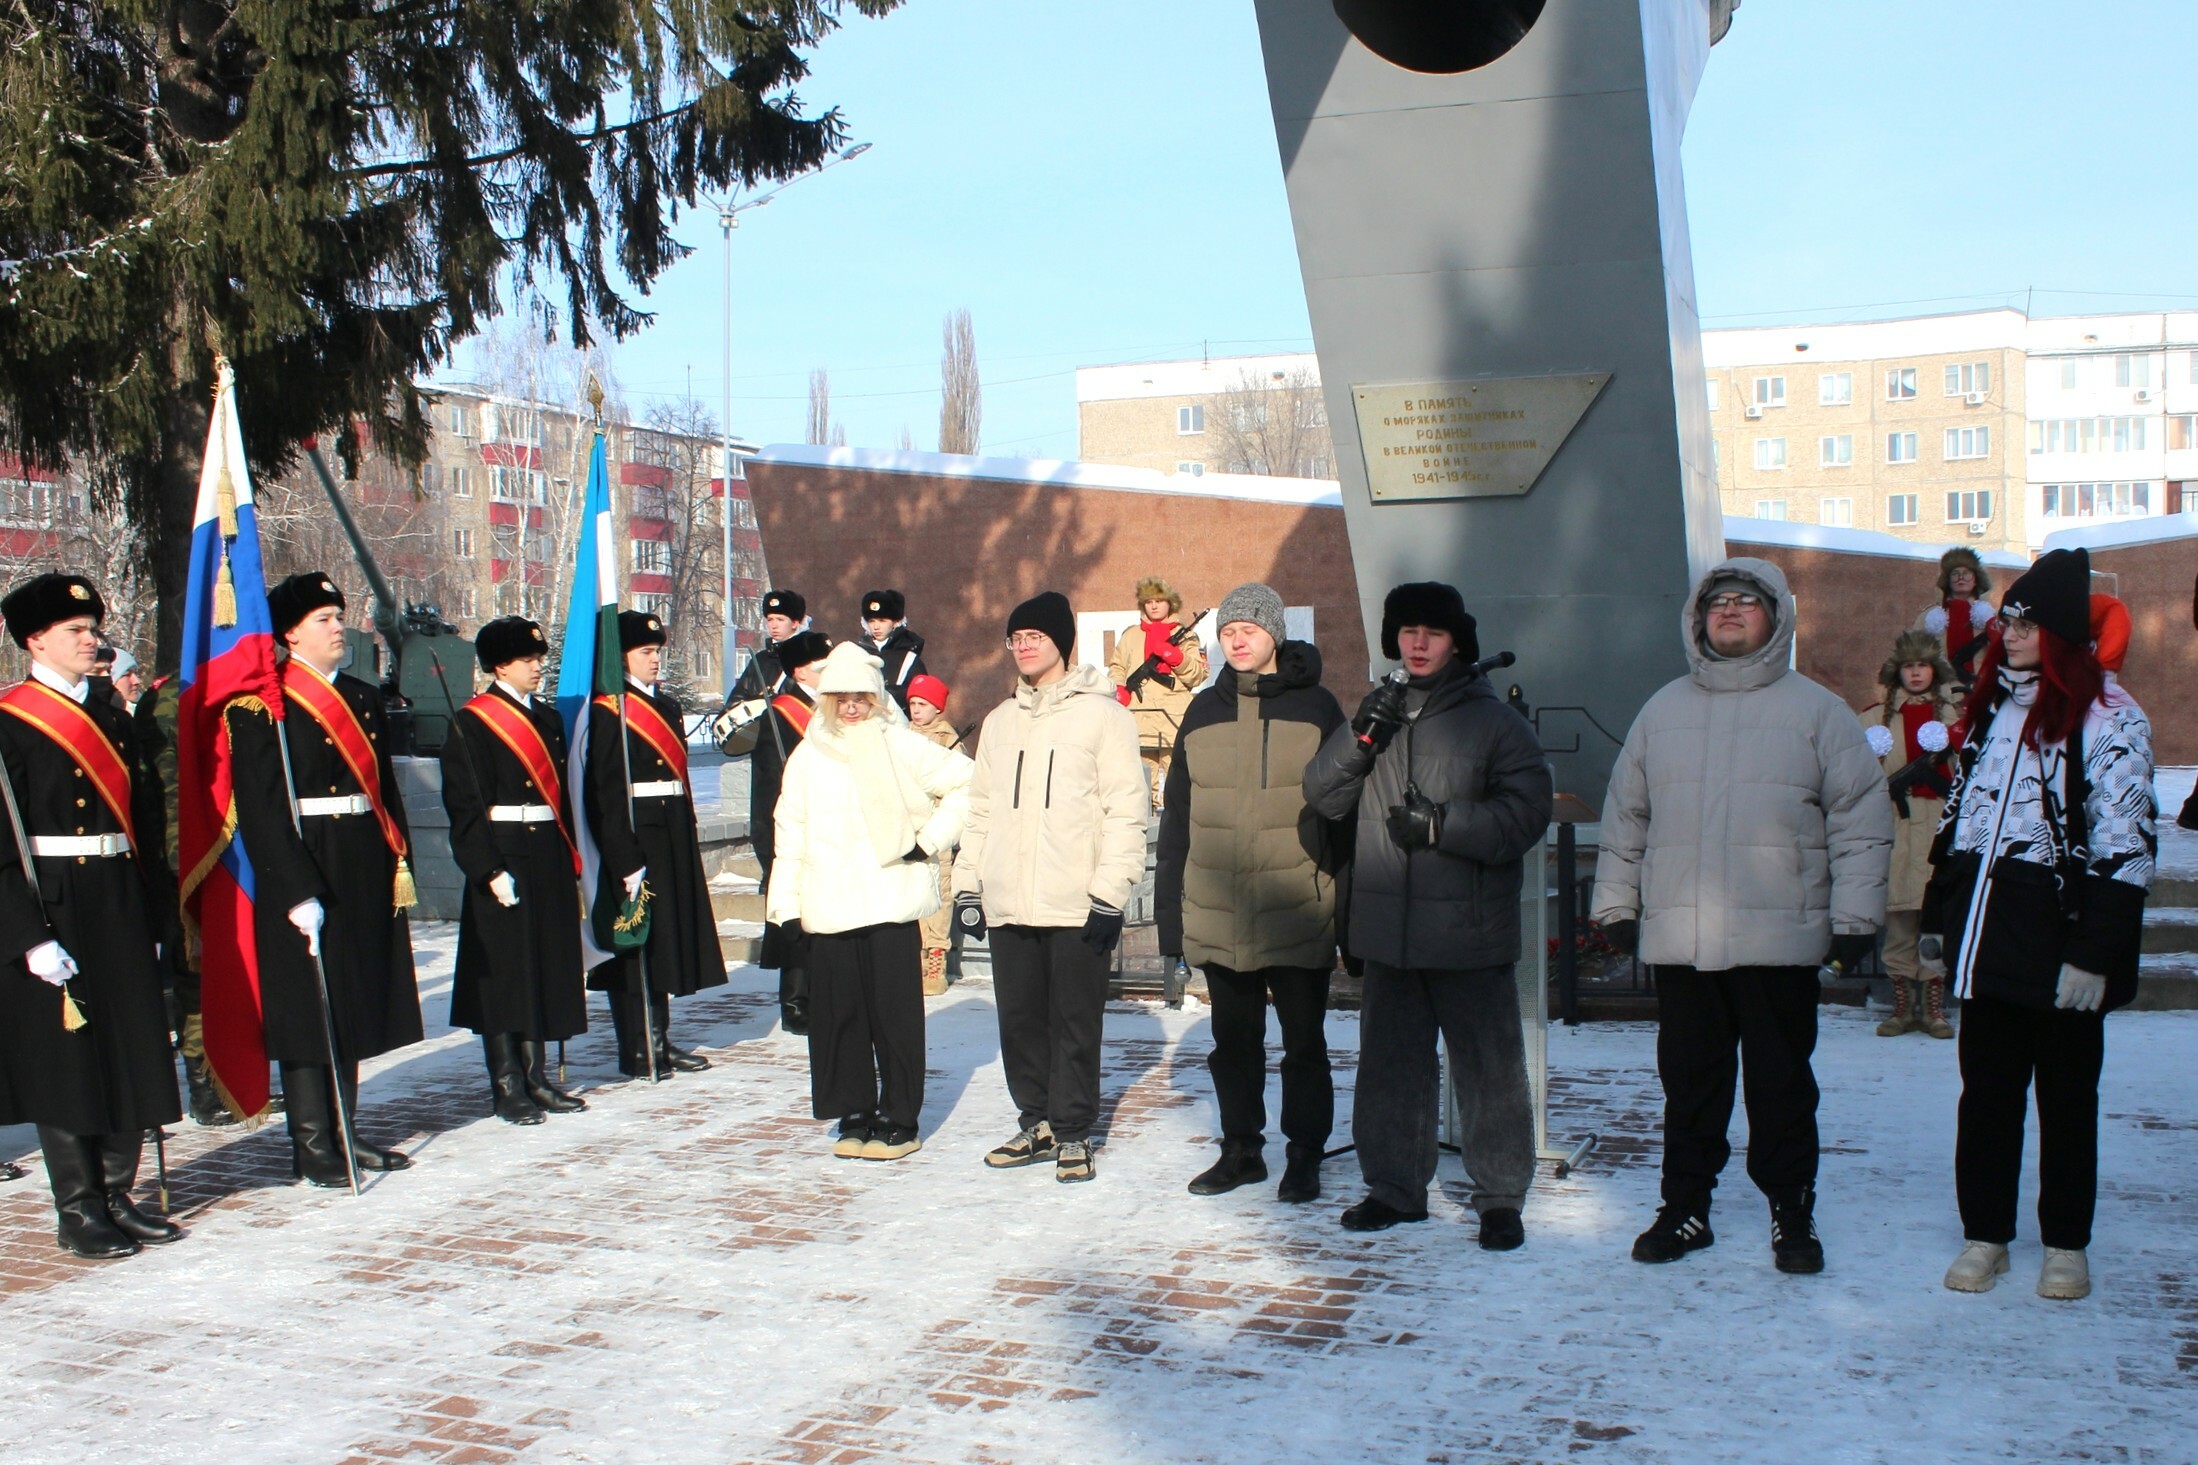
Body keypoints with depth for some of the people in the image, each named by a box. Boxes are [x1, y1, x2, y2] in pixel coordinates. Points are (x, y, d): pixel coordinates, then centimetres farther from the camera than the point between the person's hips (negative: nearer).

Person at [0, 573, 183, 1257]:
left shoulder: (110, 719, 13)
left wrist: (148, 911, 11)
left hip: (120, 913, 7)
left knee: (131, 1055, 9)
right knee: (65, 1064, 1)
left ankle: (117, 1196, 21)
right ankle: (78, 1212, 12)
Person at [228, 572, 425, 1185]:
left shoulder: (364, 698, 14)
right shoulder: (263, 707, -9)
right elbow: (260, 810, -15)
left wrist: (400, 862, 6)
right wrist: (297, 892, -21)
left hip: (364, 875, 7)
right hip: (302, 877, -7)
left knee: (353, 1005, 13)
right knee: (308, 1008, -1)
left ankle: (346, 1133, 23)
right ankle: (312, 1145, 8)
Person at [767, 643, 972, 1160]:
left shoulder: (901, 747, 1)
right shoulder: (808, 757, 11)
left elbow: (966, 784, 0)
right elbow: (790, 835, 11)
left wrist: (931, 840, -4)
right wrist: (787, 905, 6)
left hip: (891, 904, -3)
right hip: (828, 912, 3)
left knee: (895, 1014, -1)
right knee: (838, 1014, 5)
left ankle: (899, 1120, 8)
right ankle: (855, 1114, 18)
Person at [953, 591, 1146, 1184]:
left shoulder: (1102, 714, -2)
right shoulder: (1000, 721, 17)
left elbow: (1127, 809, -7)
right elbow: (980, 809, 18)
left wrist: (1109, 892, -13)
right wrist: (967, 885, 11)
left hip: (1077, 907, -5)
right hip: (1008, 905, 6)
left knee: (1075, 1022, 0)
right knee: (1020, 1019, 10)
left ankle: (1073, 1132, 12)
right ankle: (1037, 1123, 23)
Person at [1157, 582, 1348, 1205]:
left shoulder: (1315, 707, 0)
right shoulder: (1205, 710, 9)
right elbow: (1177, 812, 10)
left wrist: (1347, 899, -6)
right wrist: (1170, 908, 5)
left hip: (1297, 917, -3)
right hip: (1217, 915, 3)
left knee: (1304, 1042, 6)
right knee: (1234, 1043, 13)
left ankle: (1304, 1156, 17)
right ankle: (1241, 1148, 25)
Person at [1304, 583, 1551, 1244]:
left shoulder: (1495, 721, -2)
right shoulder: (1379, 714, 12)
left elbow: (1525, 813, -11)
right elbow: (1322, 795, 5)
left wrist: (1442, 824, -18)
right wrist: (1358, 738, -11)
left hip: (1470, 930, -4)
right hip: (1388, 930, 5)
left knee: (1488, 1065, 2)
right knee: (1390, 1064, 13)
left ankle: (1501, 1196, 14)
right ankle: (1393, 1185, 26)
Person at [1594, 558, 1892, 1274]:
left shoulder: (1816, 711, 4)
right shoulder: (1663, 711, 13)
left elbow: (1860, 817, 1)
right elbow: (1625, 815, 17)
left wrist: (1854, 914, -5)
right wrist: (1616, 903, 13)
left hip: (1779, 938, -2)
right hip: (1679, 939, 3)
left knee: (1781, 1082, 5)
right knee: (1689, 1080, 9)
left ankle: (1792, 1214, 17)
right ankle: (1685, 1207, 19)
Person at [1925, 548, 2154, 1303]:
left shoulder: (2107, 718, -9)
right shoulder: (1991, 707, 13)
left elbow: (2124, 844, -13)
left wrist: (2094, 950, -18)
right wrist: (1937, 918, 15)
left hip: (2057, 942, -6)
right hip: (1987, 936, 6)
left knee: (2066, 1093, 8)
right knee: (1986, 1089, 10)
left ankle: (2067, 1244, 20)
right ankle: (1984, 1234, 20)